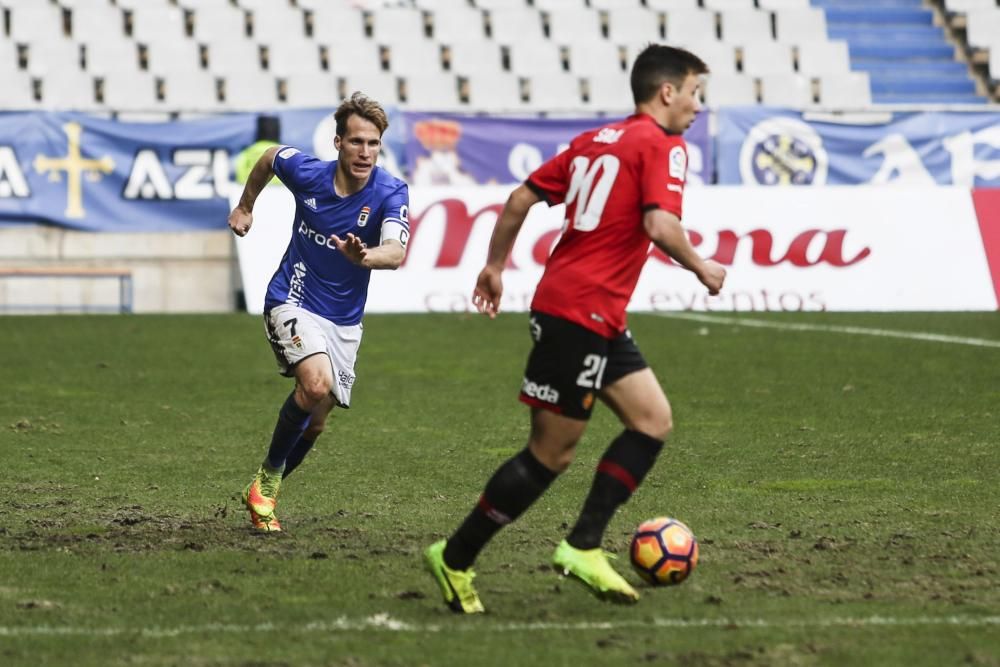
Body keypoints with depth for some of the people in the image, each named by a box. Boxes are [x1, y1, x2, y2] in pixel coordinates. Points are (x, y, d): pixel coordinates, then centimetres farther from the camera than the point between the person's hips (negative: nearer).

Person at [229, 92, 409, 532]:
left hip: (345, 320, 3)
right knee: (317, 383, -29)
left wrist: (364, 256, -55)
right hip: (294, 302, -3)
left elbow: (395, 253, -34)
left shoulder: (391, 193, -17)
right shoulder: (307, 173, -14)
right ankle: (267, 478, -10)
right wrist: (245, 206, 20)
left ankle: (263, 493, 35)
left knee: (315, 422, 9)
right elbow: (270, 156, 11)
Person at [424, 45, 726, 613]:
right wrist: (702, 269, -6)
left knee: (654, 421, 9)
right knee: (552, 454, -3)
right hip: (582, 313, -9)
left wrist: (494, 266, 22)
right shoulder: (663, 146, -9)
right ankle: (455, 559, 5)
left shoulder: (596, 140, 16)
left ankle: (584, 546, 6)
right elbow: (660, 225, -22)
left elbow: (522, 198, 15)